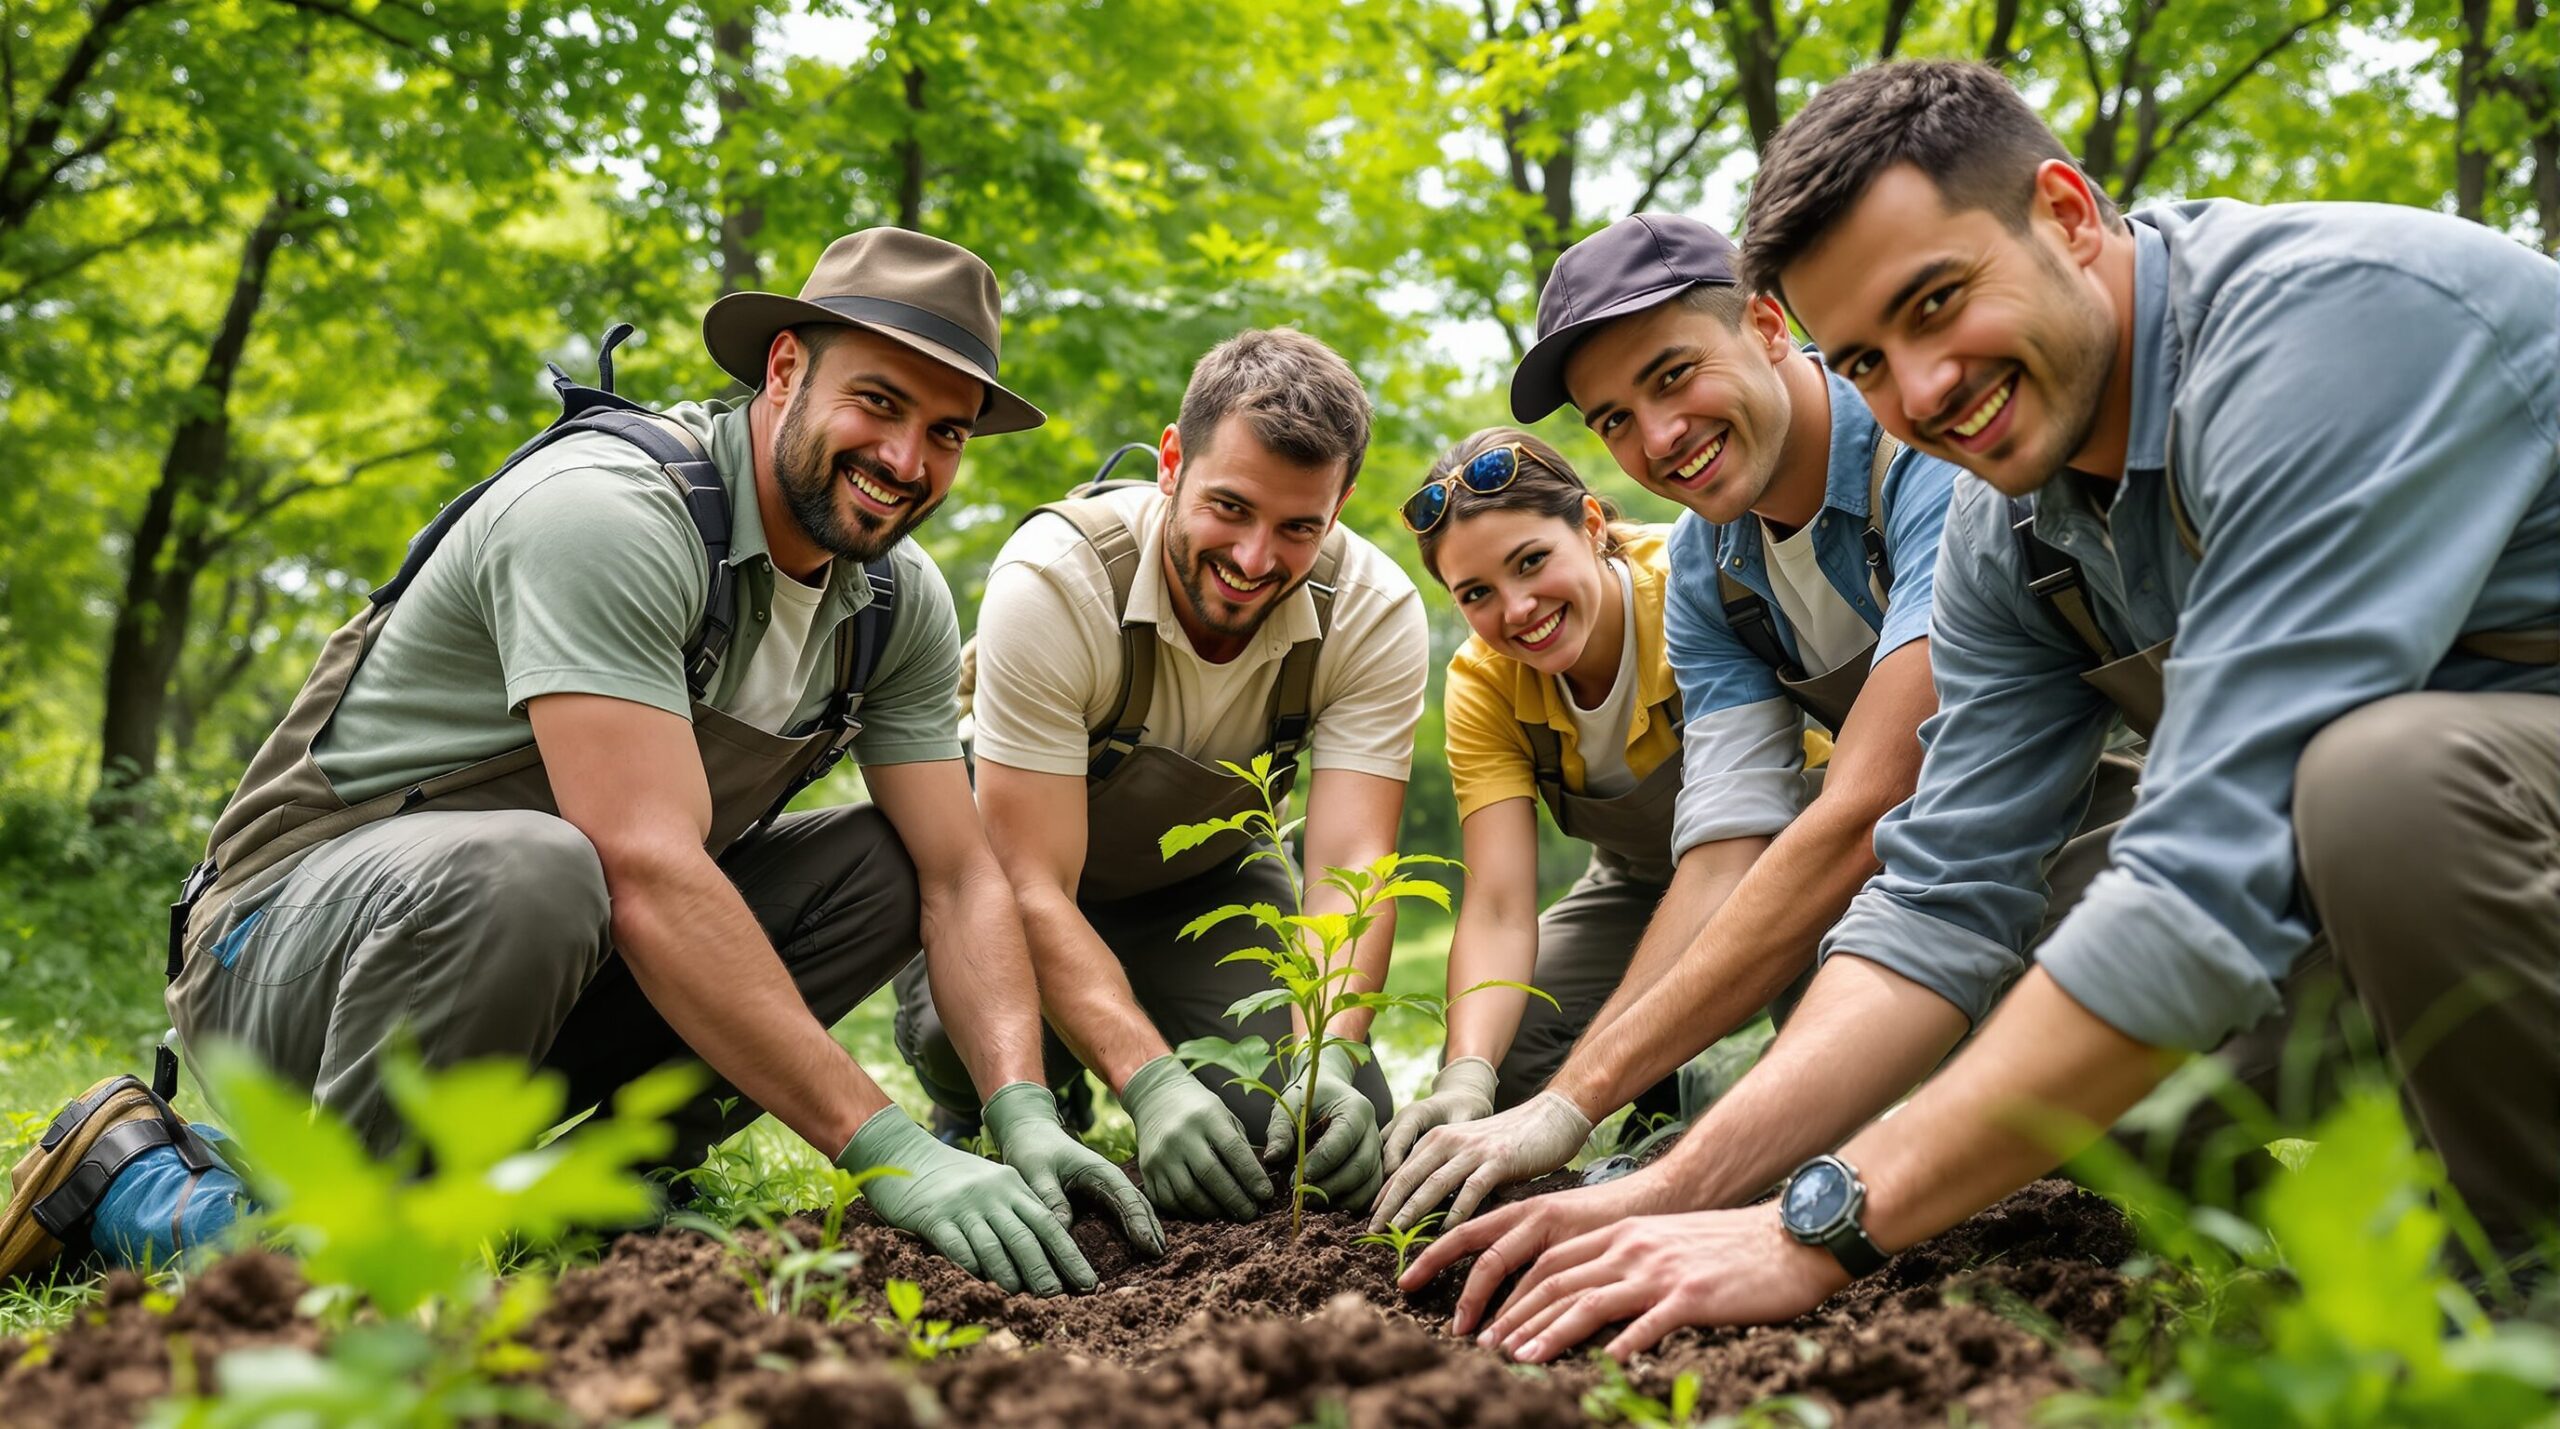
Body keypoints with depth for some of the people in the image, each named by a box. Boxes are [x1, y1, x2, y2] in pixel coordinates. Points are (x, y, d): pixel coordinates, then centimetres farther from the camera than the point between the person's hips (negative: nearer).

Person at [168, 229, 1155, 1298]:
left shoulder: (902, 602, -1)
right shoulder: (607, 511, -26)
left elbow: (960, 877, -2)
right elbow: (647, 873, -35)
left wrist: (1023, 1117, -20)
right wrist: (887, 1150, -37)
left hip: (555, 965, 7)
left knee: (884, 863, -6)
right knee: (523, 867, -38)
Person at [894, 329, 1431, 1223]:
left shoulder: (1375, 613, -23)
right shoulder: (1052, 582, -33)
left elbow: (1351, 865, -29)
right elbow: (1034, 890, -35)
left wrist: (1328, 1062, -47)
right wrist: (1152, 1084, -48)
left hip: (1196, 882, 3)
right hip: (1009, 866, -3)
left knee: (1337, 1125, -17)